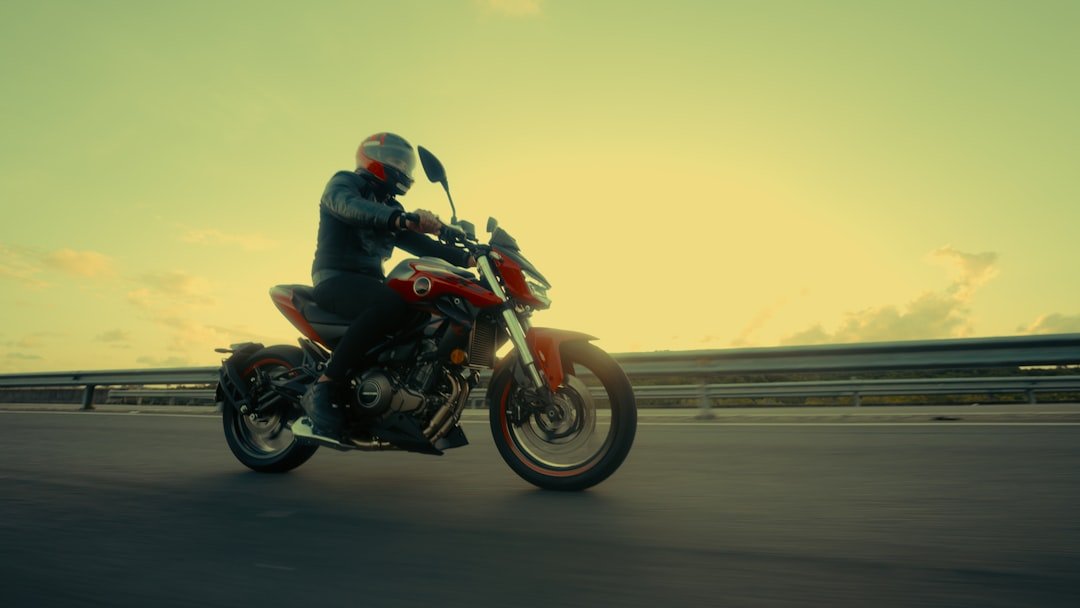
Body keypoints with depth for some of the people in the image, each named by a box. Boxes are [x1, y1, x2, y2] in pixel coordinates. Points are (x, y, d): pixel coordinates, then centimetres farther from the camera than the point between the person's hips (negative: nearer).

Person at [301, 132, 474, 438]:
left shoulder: (390, 207, 24)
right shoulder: (344, 182, 2)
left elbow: (419, 243, 15)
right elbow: (350, 206, -23)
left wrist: (467, 257, -1)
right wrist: (404, 219, -42)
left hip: (370, 281, 8)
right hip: (336, 278, -8)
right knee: (391, 305, -37)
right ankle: (323, 388, -32)